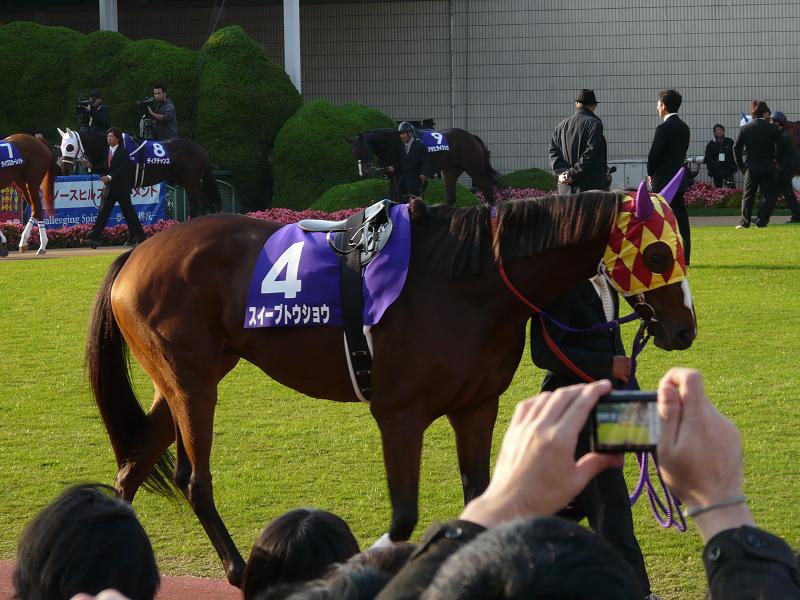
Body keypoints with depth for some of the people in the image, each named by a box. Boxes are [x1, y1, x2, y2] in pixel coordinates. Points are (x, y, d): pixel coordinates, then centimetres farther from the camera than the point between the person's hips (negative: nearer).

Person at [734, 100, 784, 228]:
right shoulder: (773, 129, -6)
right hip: (768, 167, -2)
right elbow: (780, 147, -9)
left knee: (748, 195, 11)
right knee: (768, 195, 5)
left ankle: (744, 222, 7)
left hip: (751, 168, 2)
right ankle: (762, 222, -2)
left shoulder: (745, 128, 0)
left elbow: (737, 148, -1)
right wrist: (777, 160, 6)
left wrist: (740, 165, 8)